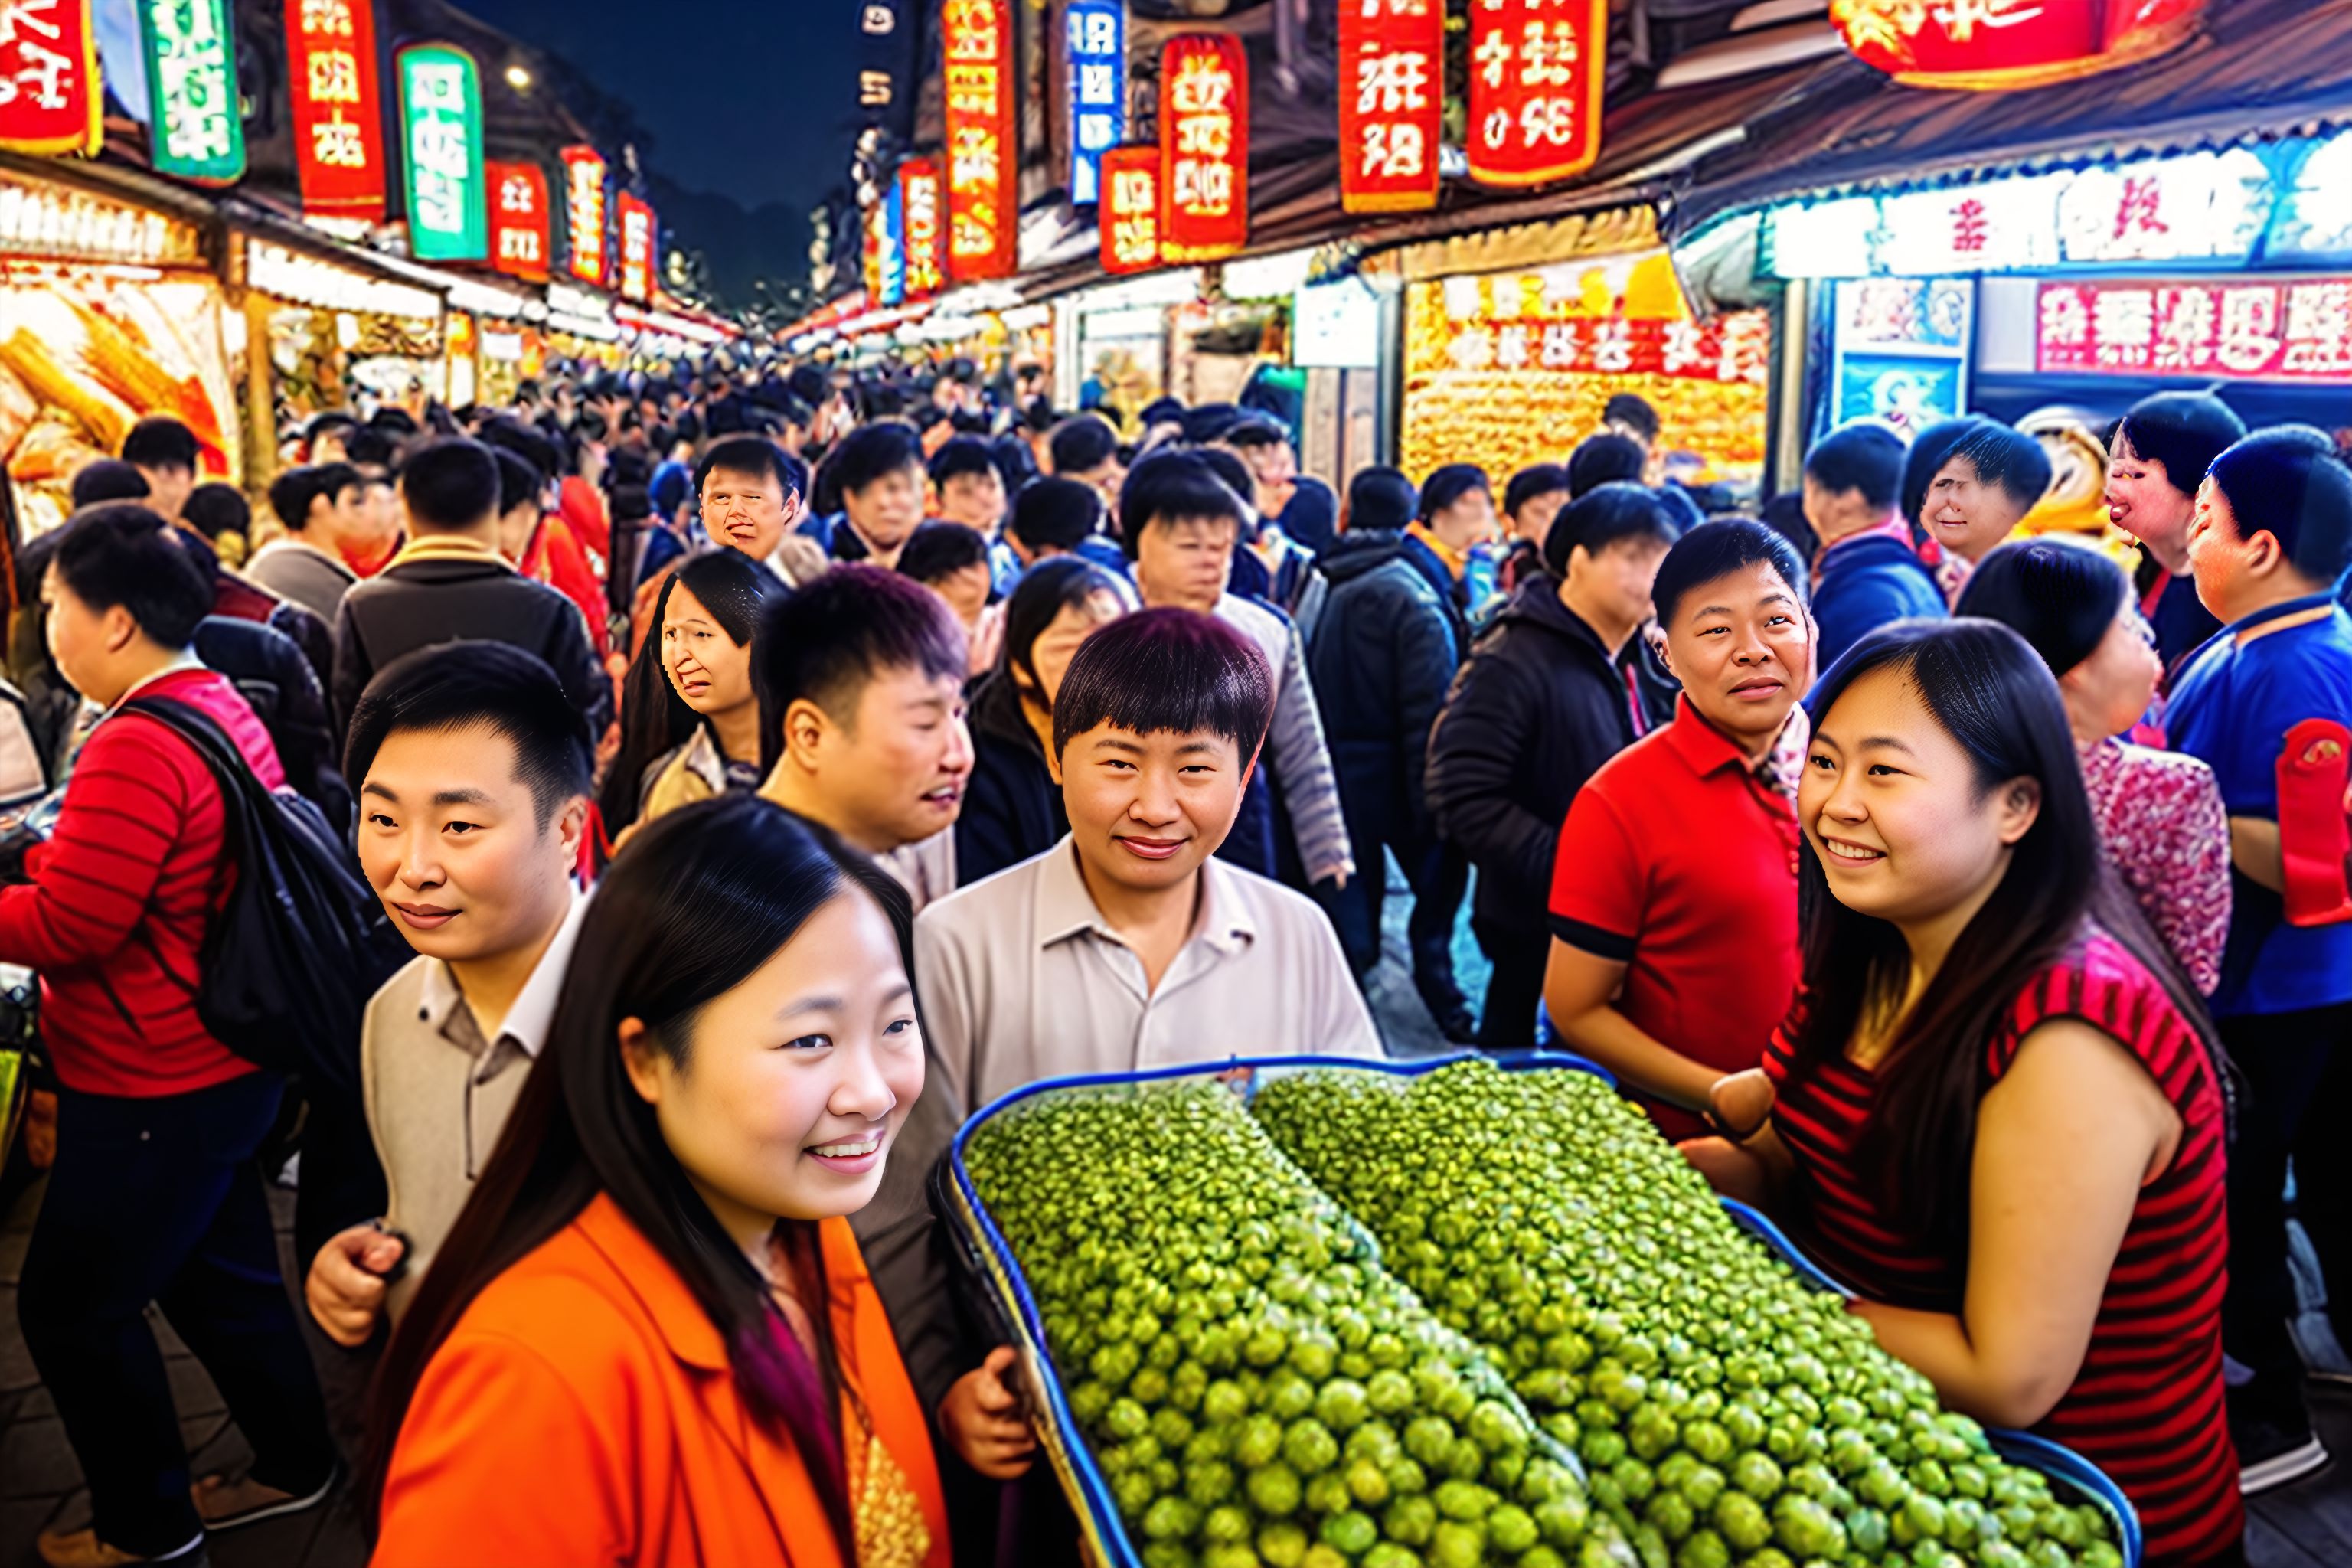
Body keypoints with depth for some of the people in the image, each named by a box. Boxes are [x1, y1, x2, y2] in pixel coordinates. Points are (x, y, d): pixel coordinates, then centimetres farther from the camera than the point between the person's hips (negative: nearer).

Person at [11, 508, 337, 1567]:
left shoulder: (137, 746, -24)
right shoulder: (222, 706, 6)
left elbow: (65, 926, -23)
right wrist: (46, 856, 7)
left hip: (155, 1089, -9)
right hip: (225, 1069, 9)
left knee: (70, 1304, 8)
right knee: (219, 1274, 22)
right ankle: (294, 1464, 36)